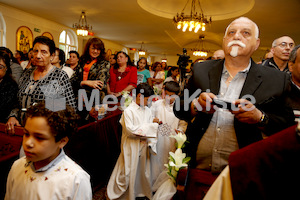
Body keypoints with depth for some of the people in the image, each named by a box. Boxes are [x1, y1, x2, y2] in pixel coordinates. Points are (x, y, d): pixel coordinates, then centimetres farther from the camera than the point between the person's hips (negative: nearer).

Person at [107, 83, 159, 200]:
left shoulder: (147, 111, 4)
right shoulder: (128, 111, -14)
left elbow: (150, 130, 5)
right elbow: (130, 130, -21)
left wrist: (150, 143, -9)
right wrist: (148, 127, -17)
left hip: (143, 146, 6)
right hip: (131, 147, -5)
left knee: (143, 170, 18)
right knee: (127, 172, 5)